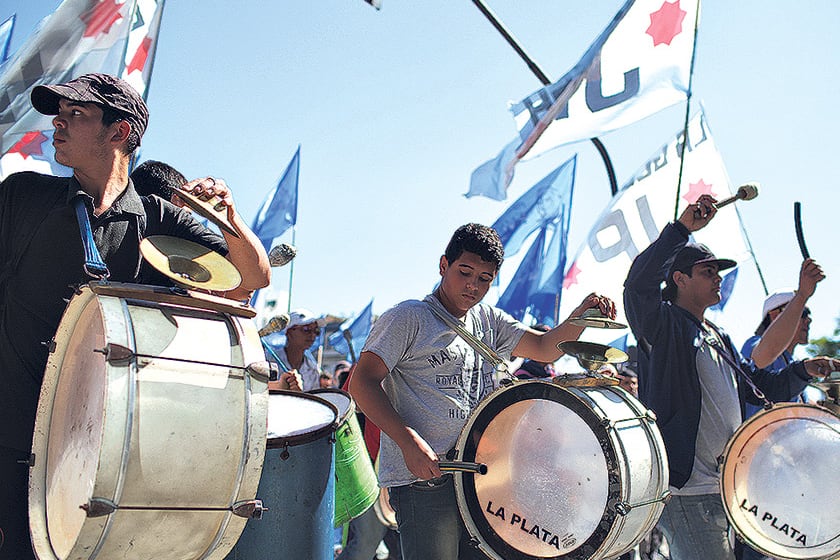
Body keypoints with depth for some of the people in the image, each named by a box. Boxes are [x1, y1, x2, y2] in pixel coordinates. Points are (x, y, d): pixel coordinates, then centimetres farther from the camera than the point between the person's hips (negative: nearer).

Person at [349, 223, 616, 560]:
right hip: (422, 479, -6)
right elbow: (362, 383, -12)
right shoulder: (408, 318, -7)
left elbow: (545, 348, 11)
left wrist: (582, 314, -9)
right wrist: (410, 442, -22)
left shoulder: (488, 321, 14)